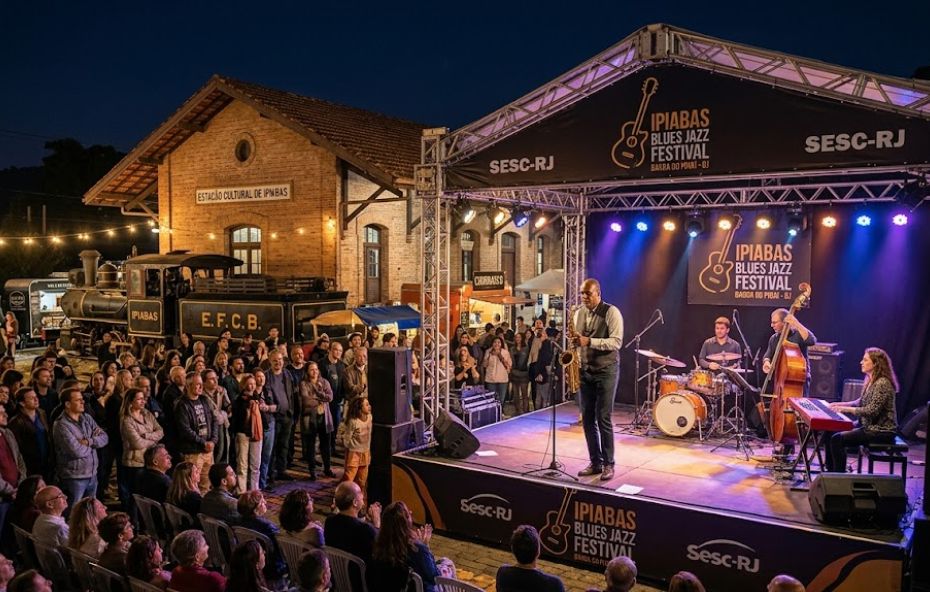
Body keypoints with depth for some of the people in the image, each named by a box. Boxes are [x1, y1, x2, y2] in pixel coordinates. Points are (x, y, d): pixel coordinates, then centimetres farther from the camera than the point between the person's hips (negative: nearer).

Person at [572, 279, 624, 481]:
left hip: (606, 370, -6)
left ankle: (608, 464, 6)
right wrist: (575, 341, -4)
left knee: (603, 419, -5)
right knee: (587, 419, 7)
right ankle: (595, 462, 17)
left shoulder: (611, 312, -9)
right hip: (585, 371, 6)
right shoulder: (579, 313, 11)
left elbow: (616, 342, -16)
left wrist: (589, 341, -24)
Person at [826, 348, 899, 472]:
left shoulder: (882, 383, -20)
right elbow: (862, 402, 19)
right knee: (831, 434, 5)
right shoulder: (870, 380, 10)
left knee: (837, 439, -19)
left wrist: (846, 409, -22)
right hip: (870, 426, 10)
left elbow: (872, 411, -25)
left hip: (881, 431, -10)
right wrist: (843, 404, 4)